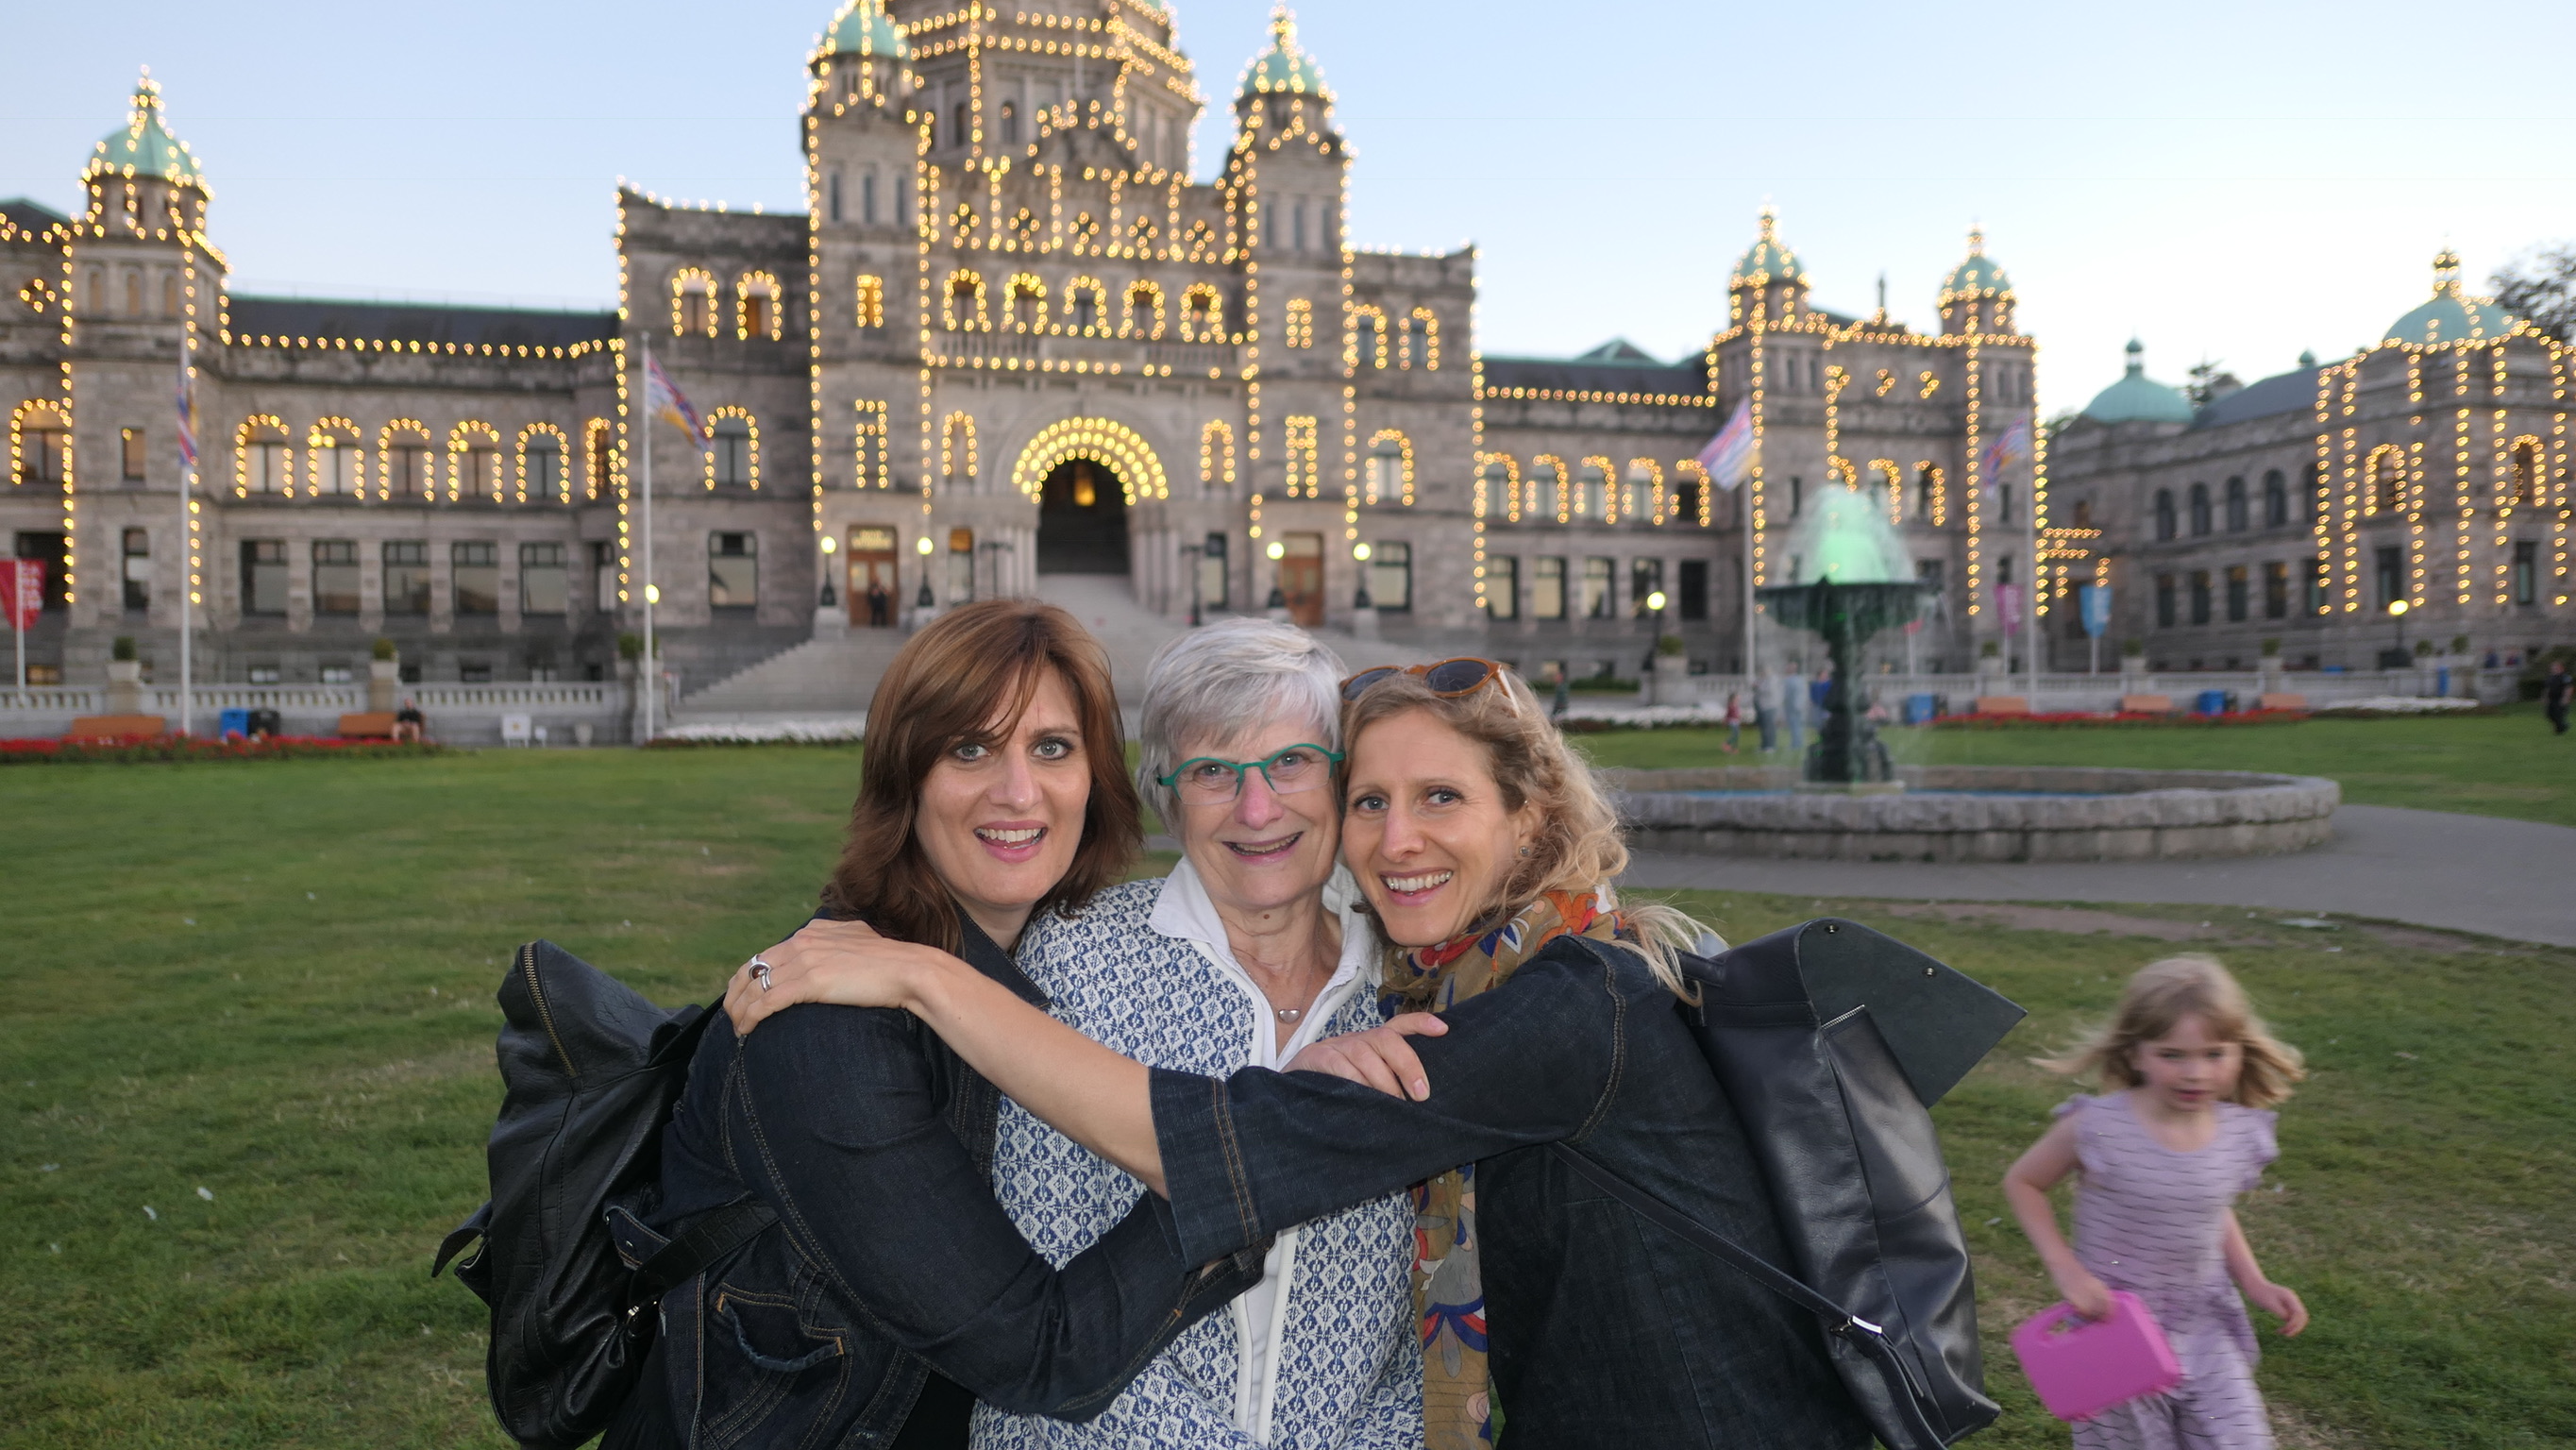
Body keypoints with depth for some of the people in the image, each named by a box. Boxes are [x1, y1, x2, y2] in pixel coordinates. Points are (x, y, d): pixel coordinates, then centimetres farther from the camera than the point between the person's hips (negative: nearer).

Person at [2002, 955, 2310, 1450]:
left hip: (2206, 1333, 4)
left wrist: (2254, 1283, 3)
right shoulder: (2097, 1127, -22)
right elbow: (2022, 1184, -7)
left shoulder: (2240, 1133, -7)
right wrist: (2065, 1268, -16)